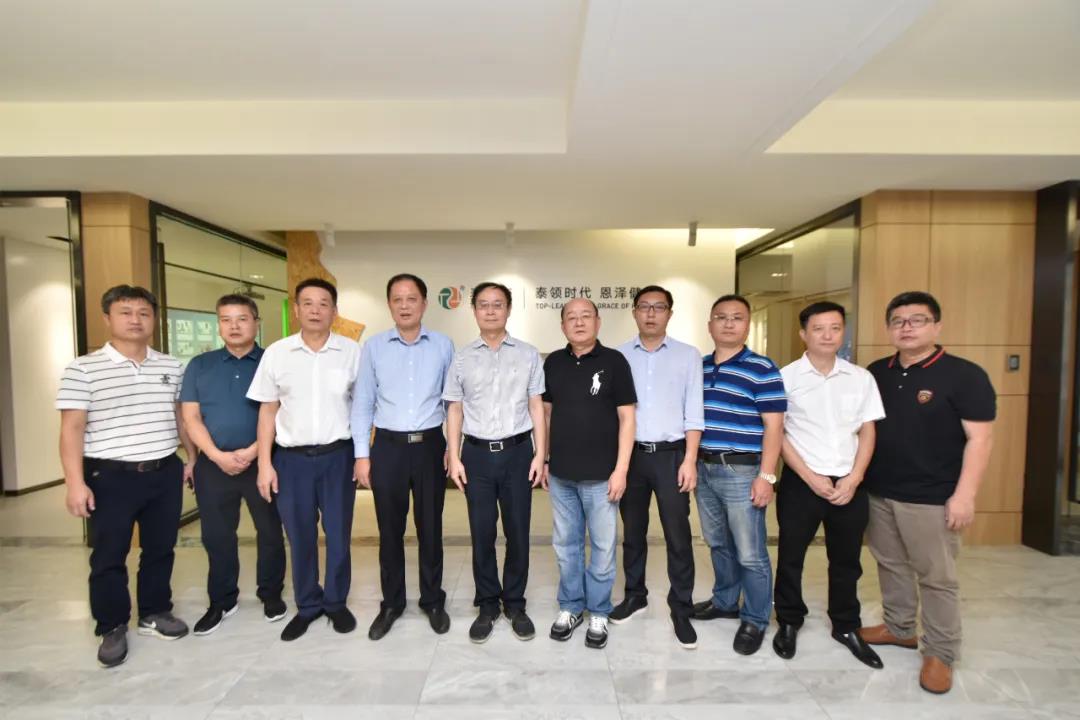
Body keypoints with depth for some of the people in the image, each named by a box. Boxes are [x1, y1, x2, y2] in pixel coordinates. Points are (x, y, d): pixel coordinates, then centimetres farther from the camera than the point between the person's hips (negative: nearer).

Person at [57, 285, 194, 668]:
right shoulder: (83, 369, -6)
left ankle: (155, 612, 32)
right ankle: (112, 628, 26)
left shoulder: (172, 367, 6)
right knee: (109, 556, 8)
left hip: (165, 473, 4)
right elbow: (72, 428, -8)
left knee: (160, 549, 14)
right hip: (110, 477, -3)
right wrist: (75, 482, -13)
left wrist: (193, 458, 12)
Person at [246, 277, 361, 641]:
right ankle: (306, 606, 33)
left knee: (338, 534, 10)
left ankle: (336, 602, 31)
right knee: (300, 537, 14)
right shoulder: (276, 353, 1)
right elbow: (268, 411, 5)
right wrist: (265, 464, 1)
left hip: (338, 455, -1)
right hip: (291, 458, 1)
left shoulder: (351, 352, -3)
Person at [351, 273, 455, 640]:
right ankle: (391, 603, 31)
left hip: (430, 445, 0)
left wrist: (454, 446, 0)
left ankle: (433, 601, 30)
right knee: (389, 530, 12)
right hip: (388, 446, 1)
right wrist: (362, 454, -1)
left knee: (430, 527, 12)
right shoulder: (373, 347, 1)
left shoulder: (443, 345, 1)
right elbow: (362, 403, 3)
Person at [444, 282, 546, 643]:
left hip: (517, 451, 0)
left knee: (518, 532, 9)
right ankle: (487, 604, 28)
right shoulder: (462, 358, 4)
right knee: (482, 533, 9)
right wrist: (454, 457, 0)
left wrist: (540, 454, -2)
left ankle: (515, 603, 28)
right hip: (477, 453, 1)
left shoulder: (528, 354, 2)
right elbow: (455, 410, 6)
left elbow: (537, 407, 3)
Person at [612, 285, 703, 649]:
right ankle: (635, 594, 33)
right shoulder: (619, 355, 3)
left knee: (677, 535, 4)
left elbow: (694, 412, -1)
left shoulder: (688, 355, 1)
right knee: (632, 530, 15)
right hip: (631, 453, 2)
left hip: (671, 454, -1)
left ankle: (681, 608, 21)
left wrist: (690, 460, -7)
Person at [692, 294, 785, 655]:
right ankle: (725, 601, 39)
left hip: (742, 472, -5)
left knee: (750, 554, 5)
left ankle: (755, 620, 25)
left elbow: (773, 425, -11)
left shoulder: (761, 369, -8)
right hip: (704, 469, 6)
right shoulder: (698, 367, 9)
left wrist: (766, 476, -15)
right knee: (718, 544, 20)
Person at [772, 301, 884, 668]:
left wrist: (854, 478, -5)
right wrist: (810, 477, -11)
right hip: (801, 482, -2)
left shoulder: (861, 378, 4)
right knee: (791, 556, 9)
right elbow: (777, 433, -6)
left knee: (846, 559, 16)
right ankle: (788, 622, 28)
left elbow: (867, 432, 6)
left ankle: (846, 627, 35)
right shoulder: (786, 377, -6)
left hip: (849, 484, 3)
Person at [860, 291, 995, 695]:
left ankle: (940, 653, 22)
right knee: (891, 565, 17)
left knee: (937, 577, 6)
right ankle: (899, 628, 35)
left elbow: (980, 438, -11)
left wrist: (964, 495, -16)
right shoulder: (875, 373, 6)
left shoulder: (964, 375, -9)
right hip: (878, 493, 5)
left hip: (932, 498, -5)